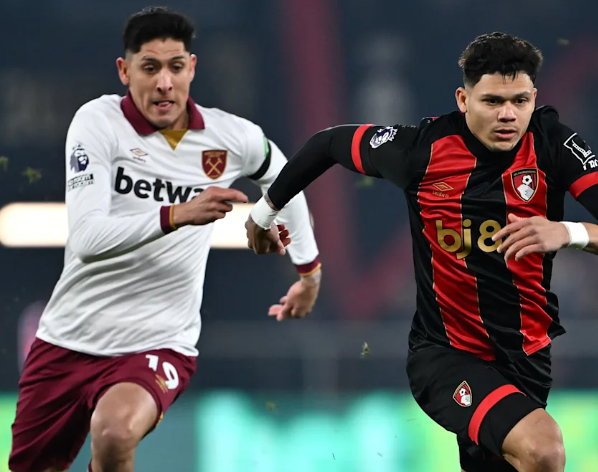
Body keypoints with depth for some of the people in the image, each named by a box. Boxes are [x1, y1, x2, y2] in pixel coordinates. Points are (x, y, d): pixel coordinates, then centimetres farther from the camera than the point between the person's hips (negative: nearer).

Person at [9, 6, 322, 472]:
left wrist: (310, 270, 30)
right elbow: (86, 239, -23)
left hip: (159, 344, -1)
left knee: (115, 432, -33)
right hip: (70, 339, 1)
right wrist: (177, 215, -35)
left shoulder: (232, 138, -2)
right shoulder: (99, 122, -10)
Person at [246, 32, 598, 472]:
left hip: (531, 353, 4)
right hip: (445, 350, -4)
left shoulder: (551, 142, -11)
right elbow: (329, 143, 5)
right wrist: (266, 210, 18)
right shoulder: (422, 148, -13)